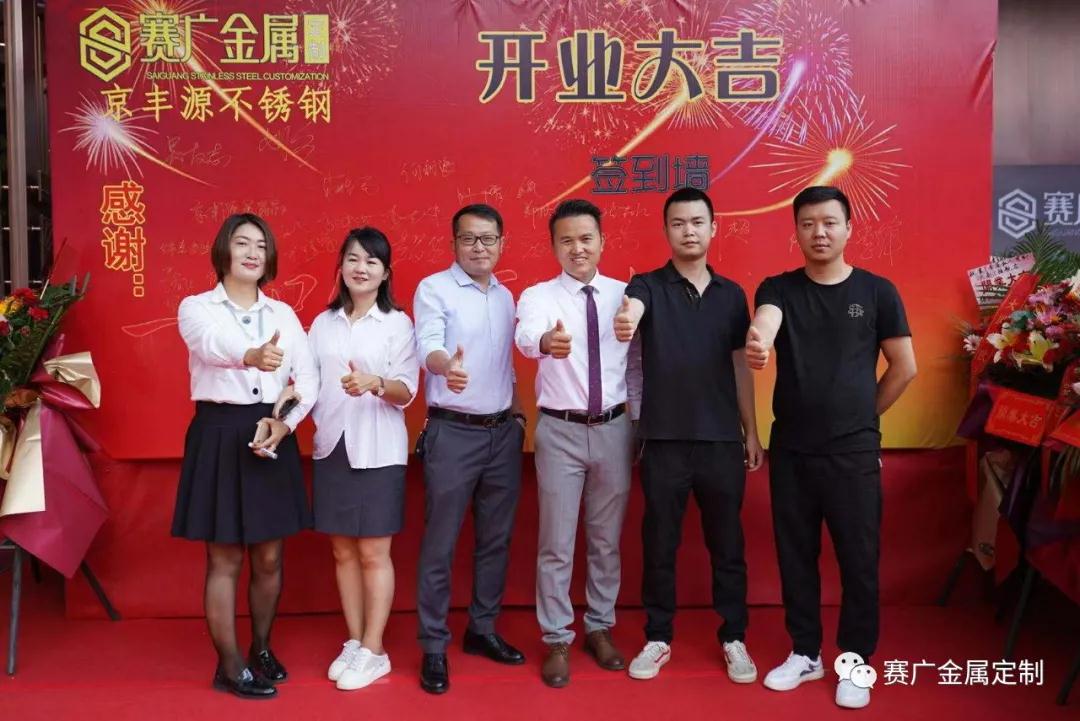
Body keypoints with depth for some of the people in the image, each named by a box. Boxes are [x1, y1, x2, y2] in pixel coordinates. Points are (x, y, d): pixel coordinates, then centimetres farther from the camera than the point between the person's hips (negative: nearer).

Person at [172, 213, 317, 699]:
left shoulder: (283, 313, 9)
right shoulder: (197, 307, -3)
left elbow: (309, 377, 5)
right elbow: (213, 343, -27)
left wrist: (284, 423, -12)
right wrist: (252, 355, -49)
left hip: (273, 436, 4)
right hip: (219, 436, -3)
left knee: (269, 557, 11)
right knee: (225, 560, 4)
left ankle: (262, 648, 31)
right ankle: (230, 666, 17)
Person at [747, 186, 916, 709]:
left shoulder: (878, 292, -1)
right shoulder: (778, 288, 0)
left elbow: (904, 368, 5)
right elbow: (764, 323, -24)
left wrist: (860, 416, 7)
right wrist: (756, 342, -47)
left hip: (854, 450, -1)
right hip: (790, 448, 2)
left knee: (858, 558, 6)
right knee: (795, 555, 11)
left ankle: (855, 660, 24)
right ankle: (805, 652, 28)